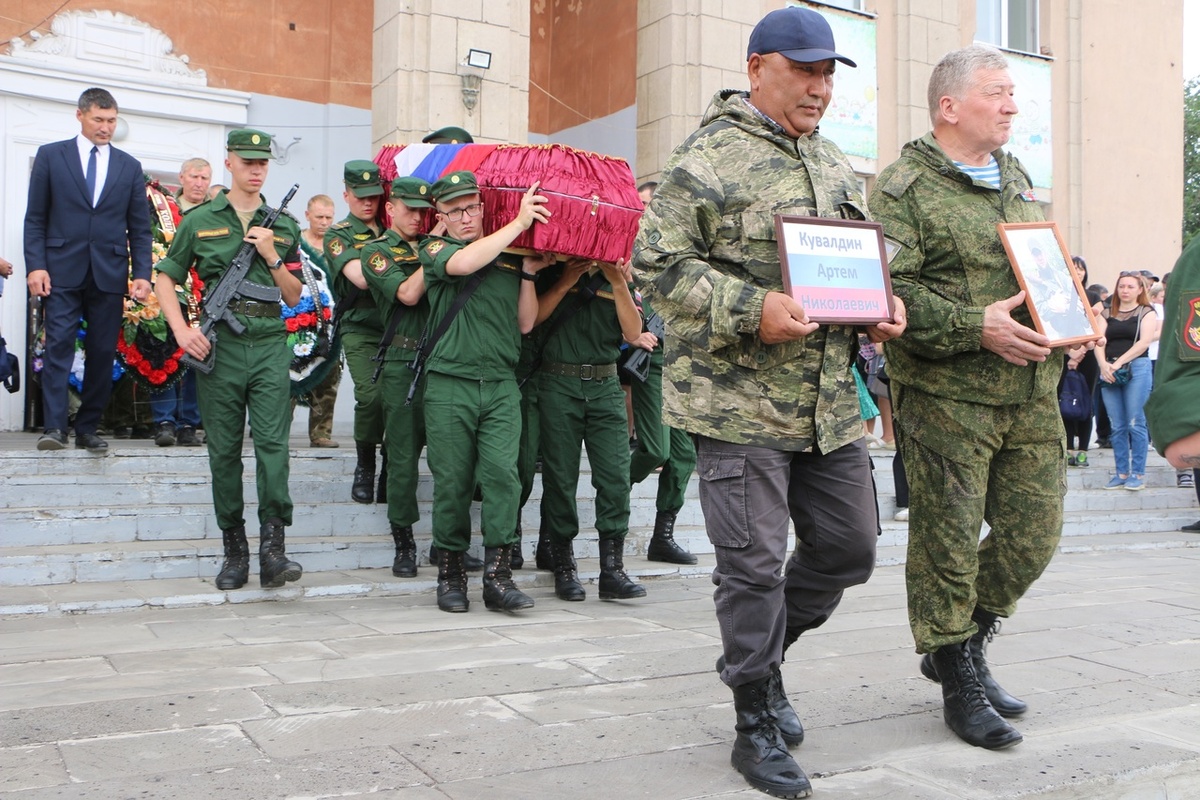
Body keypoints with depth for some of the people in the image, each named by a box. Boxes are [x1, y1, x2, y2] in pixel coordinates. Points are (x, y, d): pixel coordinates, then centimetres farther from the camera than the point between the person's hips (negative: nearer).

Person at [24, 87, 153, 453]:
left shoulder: (129, 166, 12)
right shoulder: (50, 156, 7)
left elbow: (140, 228, 10)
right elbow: (35, 218, 4)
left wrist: (141, 274, -1)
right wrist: (35, 265, -7)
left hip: (109, 272, 2)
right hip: (62, 270, -2)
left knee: (102, 352, 3)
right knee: (59, 345, -9)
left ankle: (88, 429, 12)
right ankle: (55, 427, -9)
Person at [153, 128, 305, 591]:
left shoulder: (283, 225, 12)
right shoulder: (200, 221, 8)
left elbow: (294, 298, 11)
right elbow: (165, 279, 11)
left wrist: (271, 257, -4)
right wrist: (181, 330, -3)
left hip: (270, 346, 0)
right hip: (218, 345, 0)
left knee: (273, 443, -12)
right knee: (223, 451, 4)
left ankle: (272, 547, -11)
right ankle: (234, 550, 14)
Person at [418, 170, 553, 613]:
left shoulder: (510, 257, 15)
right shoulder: (434, 249, 6)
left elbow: (525, 323, 15)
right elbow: (462, 263, -19)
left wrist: (529, 273, 5)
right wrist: (520, 221, -14)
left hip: (501, 383, 2)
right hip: (449, 382, -2)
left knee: (502, 472, -9)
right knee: (452, 480, 0)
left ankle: (497, 574, -6)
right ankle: (450, 572, 13)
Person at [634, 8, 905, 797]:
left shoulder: (837, 167, 17)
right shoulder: (708, 159, -8)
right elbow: (658, 263, -13)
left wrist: (882, 305, 4)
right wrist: (751, 309, -23)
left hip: (831, 405, 8)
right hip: (737, 401, -7)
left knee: (848, 547, 13)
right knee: (755, 564, 0)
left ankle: (760, 654, 36)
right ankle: (758, 724, 17)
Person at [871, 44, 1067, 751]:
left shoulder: (1020, 180, 19)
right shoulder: (904, 188, -5)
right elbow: (887, 292, -15)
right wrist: (977, 326, -21)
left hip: (1032, 395, 7)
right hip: (946, 397, -7)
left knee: (1034, 536, 9)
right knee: (948, 544, 1)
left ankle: (964, 644, 31)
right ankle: (959, 683, 17)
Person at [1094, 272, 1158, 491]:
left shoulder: (1146, 312, 7)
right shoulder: (1107, 314, 16)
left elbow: (1144, 342, -6)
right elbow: (1099, 341, 5)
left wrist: (1119, 362, -15)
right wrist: (1103, 364, -13)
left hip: (1137, 368, -3)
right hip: (1109, 372, 3)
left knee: (1135, 423, -5)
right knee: (1117, 426, 4)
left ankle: (1138, 474, -1)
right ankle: (1121, 473, 9)